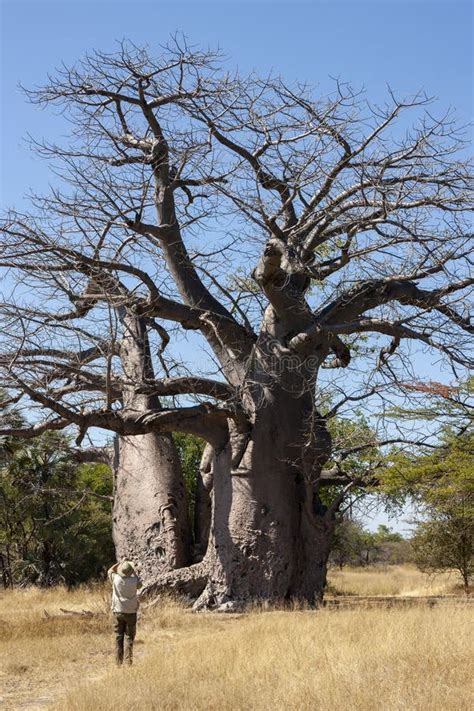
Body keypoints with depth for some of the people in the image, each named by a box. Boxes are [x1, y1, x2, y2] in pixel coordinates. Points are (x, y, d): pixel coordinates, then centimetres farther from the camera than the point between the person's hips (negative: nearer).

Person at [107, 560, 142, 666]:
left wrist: (120, 562, 14)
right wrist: (134, 572, 15)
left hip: (118, 612, 1)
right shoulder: (134, 580, -13)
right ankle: (128, 662, 0)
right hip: (130, 612, -1)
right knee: (129, 638, 4)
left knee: (118, 637, 7)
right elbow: (139, 585, 12)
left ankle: (118, 662, 8)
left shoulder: (116, 579, -9)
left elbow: (110, 571, 13)